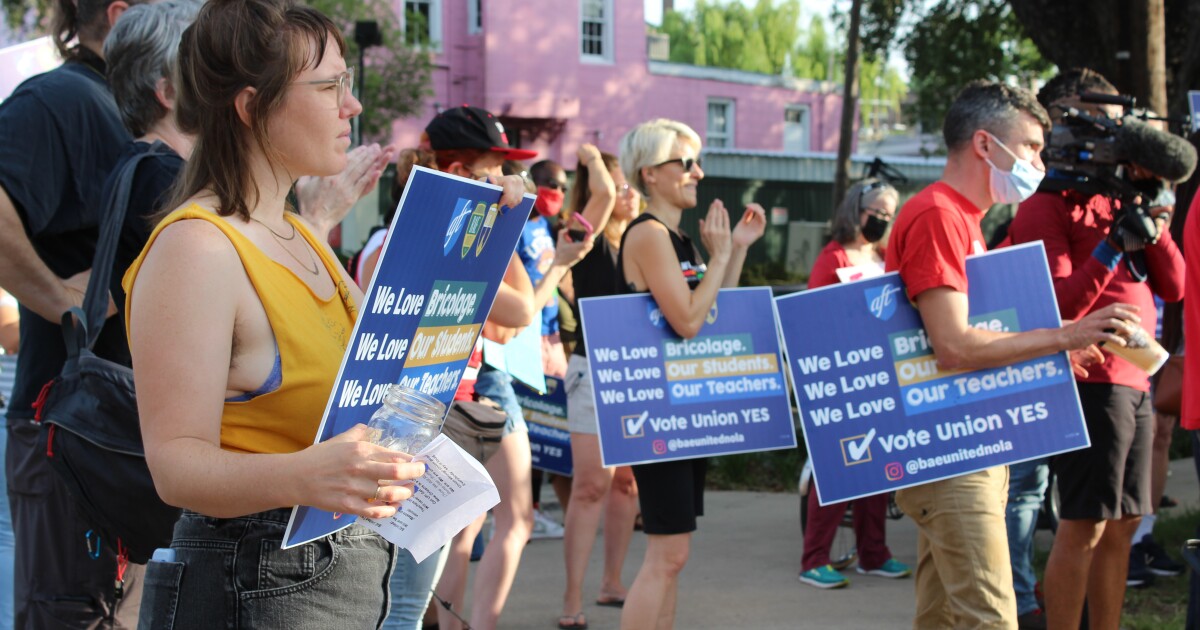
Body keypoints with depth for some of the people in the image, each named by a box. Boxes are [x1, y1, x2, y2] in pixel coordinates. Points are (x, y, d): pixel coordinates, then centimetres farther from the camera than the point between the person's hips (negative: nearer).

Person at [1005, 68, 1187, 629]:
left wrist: (1154, 225, 1)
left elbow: (1173, 287, 15)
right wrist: (1113, 244, -18)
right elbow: (1061, 306, -16)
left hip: (1134, 383, 8)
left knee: (1121, 525, 11)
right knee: (1083, 528, -6)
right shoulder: (1045, 208, -6)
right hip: (1091, 383, -8)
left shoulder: (1116, 200, 18)